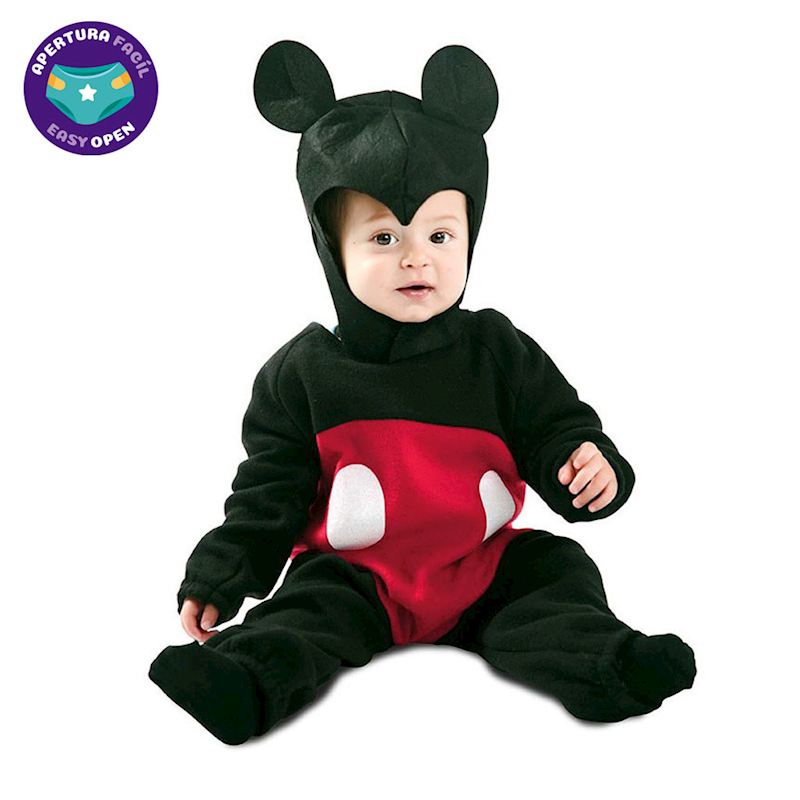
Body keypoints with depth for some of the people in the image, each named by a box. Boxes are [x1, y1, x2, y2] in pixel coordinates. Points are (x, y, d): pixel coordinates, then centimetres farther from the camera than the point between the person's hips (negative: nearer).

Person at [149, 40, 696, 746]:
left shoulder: (498, 352, -1)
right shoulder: (302, 371, -2)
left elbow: (553, 428, 3)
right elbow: (269, 490, 3)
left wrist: (589, 464, -21)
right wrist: (219, 576, -4)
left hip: (485, 568, 2)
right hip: (355, 576, -1)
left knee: (558, 570, -16)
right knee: (308, 609, -24)